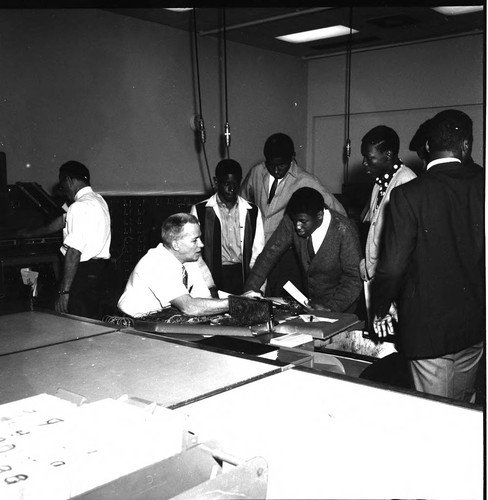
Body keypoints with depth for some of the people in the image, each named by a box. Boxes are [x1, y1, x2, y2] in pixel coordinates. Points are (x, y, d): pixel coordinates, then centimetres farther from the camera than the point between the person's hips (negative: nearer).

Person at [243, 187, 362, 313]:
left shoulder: (344, 231, -20)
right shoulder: (292, 220, -10)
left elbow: (354, 279, -16)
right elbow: (271, 252, -6)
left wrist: (330, 308, -28)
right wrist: (251, 289, -16)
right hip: (308, 302, 4)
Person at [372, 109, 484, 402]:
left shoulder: (409, 194, -17)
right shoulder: (480, 184, -5)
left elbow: (393, 265, -16)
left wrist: (382, 308, 2)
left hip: (427, 326, -5)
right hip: (475, 324, 5)